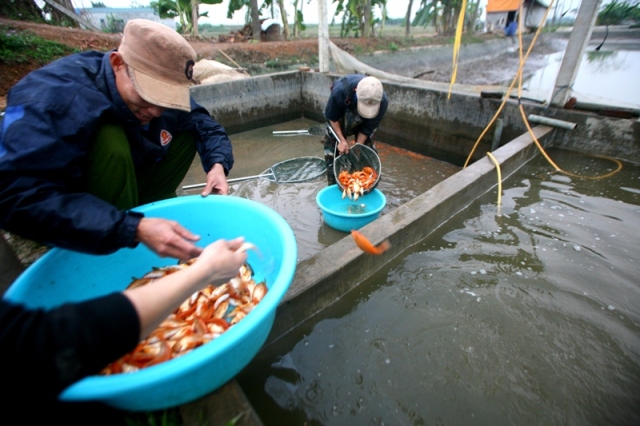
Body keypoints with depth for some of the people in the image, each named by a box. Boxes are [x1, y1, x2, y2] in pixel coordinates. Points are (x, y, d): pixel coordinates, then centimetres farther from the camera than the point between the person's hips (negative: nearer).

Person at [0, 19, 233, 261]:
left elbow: (201, 121, -2)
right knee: (108, 140, -34)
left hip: (125, 191, 5)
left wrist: (217, 164, -23)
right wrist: (133, 229, -50)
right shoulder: (53, 96, -31)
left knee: (186, 134, -7)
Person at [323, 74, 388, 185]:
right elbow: (331, 116, -23)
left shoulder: (382, 101, -36)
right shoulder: (340, 90, -42)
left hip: (363, 122, 1)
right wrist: (342, 140, -25)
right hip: (339, 117, -1)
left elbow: (368, 128, -21)